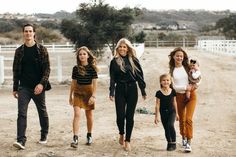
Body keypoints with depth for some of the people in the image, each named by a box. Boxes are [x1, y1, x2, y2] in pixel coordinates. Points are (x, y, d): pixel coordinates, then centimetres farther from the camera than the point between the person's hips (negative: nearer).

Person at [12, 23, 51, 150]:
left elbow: (47, 68, -5)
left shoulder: (41, 49, -1)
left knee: (42, 112, 11)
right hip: (24, 87, 1)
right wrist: (15, 88, 10)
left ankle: (44, 136, 29)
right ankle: (21, 140, -13)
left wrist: (42, 84, -18)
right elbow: (16, 70, 11)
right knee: (21, 113, -9)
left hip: (38, 87, -1)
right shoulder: (19, 51, 7)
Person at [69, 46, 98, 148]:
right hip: (77, 92, 1)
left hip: (88, 92, -1)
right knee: (77, 114, -12)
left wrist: (93, 96, -14)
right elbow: (73, 83, 8)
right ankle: (75, 139, -15)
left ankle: (89, 136, 29)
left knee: (89, 115, 11)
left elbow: (94, 83, -7)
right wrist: (70, 96, 11)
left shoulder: (92, 68, -5)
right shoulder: (76, 68, 1)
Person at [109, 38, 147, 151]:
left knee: (129, 116, 1)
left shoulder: (134, 60, 3)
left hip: (132, 90, 0)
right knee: (120, 115, -5)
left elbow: (140, 76, 5)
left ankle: (127, 140, 11)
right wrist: (111, 92, -4)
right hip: (120, 90, 0)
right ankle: (121, 134, 25)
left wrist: (143, 91, 4)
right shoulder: (114, 61, 4)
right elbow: (112, 78, 3)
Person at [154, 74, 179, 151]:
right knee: (166, 129, 9)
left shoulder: (173, 91, -2)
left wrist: (176, 113, 14)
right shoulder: (159, 93, -8)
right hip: (163, 113, 0)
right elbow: (157, 105, -4)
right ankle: (169, 143, 27)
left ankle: (173, 143, -9)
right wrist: (156, 116, -4)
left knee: (170, 125, -21)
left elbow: (174, 102, 9)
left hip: (171, 112, 0)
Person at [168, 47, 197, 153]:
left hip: (191, 95, -1)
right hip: (179, 96, 1)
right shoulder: (171, 70, 0)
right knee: (181, 119, 15)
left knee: (188, 119, -12)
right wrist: (185, 87, -12)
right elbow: (173, 86, -4)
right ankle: (183, 137, 39)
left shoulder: (187, 67, 2)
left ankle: (188, 143, -10)